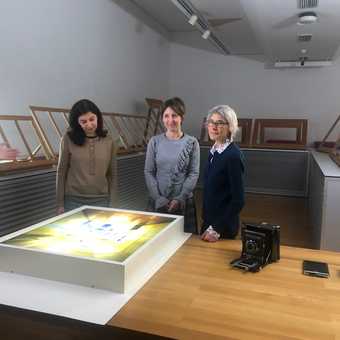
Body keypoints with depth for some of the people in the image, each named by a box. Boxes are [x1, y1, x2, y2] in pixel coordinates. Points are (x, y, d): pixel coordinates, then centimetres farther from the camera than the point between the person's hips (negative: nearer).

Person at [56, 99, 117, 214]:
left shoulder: (108, 142, 1)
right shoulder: (68, 140, -5)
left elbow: (112, 175, 5)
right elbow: (61, 172, 0)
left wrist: (111, 203, 3)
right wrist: (60, 204, 0)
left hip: (101, 200, 1)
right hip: (73, 201, -1)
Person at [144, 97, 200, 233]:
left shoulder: (191, 142, -2)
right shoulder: (154, 142, 1)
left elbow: (194, 174, -4)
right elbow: (148, 172, 0)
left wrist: (180, 198, -12)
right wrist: (158, 198, -9)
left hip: (184, 202, -1)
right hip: (157, 202, 1)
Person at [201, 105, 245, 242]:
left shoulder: (233, 155, -20)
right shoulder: (214, 151, 4)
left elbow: (238, 201, -21)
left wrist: (217, 229, -18)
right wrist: (207, 224, 12)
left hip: (223, 227, -7)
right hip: (209, 221, 7)